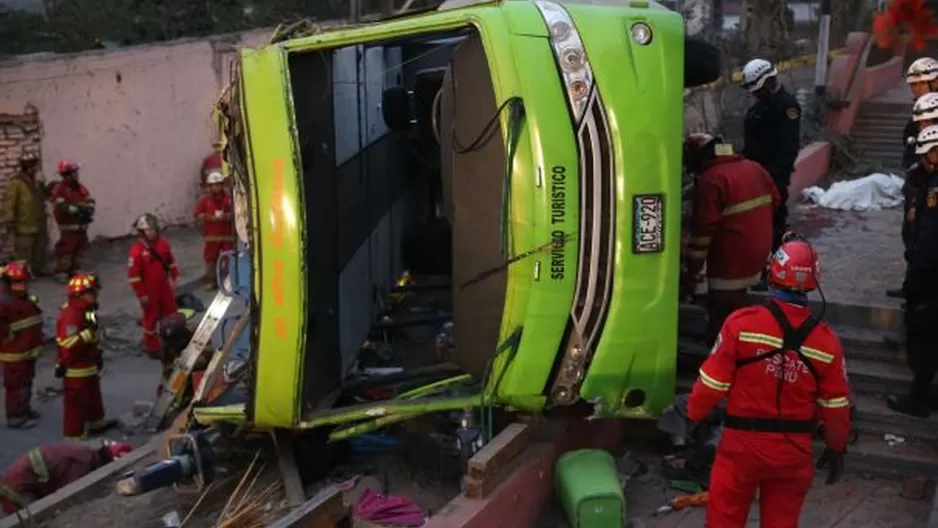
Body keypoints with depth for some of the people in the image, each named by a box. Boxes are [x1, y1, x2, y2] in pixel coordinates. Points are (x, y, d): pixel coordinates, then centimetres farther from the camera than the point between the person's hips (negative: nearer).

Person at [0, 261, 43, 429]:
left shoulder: (27, 300, 8)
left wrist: (36, 338, 16)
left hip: (29, 350, 10)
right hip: (14, 354, -9)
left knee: (27, 381, 23)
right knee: (15, 385, 0)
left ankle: (24, 408, 39)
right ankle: (15, 417, 8)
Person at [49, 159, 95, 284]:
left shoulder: (81, 188, 12)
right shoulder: (59, 188, -12)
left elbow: (90, 200, 8)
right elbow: (61, 206, -23)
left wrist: (89, 209, -14)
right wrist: (77, 209, -25)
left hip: (81, 226, 8)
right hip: (68, 227, -8)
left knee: (80, 249, 14)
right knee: (66, 249, -8)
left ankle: (75, 271, 27)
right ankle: (61, 273, -1)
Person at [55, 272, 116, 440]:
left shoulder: (86, 311, 8)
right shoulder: (70, 315, -26)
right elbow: (68, 343, -35)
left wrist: (97, 354, 24)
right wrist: (89, 332, -37)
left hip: (89, 366, 11)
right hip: (75, 369, -11)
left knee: (93, 396, 26)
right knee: (76, 403, -3)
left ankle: (96, 422, 45)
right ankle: (74, 436, 4)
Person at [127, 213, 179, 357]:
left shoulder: (163, 243, -4)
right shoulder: (137, 250, -22)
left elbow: (171, 261, 11)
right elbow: (133, 274, -20)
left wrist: (174, 278, 7)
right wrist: (141, 294, -18)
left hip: (164, 286, 6)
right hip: (149, 291, -6)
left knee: (171, 314, 17)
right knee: (151, 318, 9)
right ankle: (151, 346, 25)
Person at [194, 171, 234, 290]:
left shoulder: (229, 198, 2)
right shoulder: (205, 200, 2)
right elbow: (198, 216, -3)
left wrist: (227, 216, -14)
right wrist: (211, 217, -15)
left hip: (227, 235, 0)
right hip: (211, 236, 0)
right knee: (210, 258, 2)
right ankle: (211, 281, 11)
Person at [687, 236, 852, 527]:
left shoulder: (742, 323, -17)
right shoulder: (826, 340, -7)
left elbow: (712, 383, -11)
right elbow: (836, 407, 1)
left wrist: (695, 415, 8)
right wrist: (837, 448, 17)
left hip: (742, 443, -2)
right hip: (794, 452, 2)